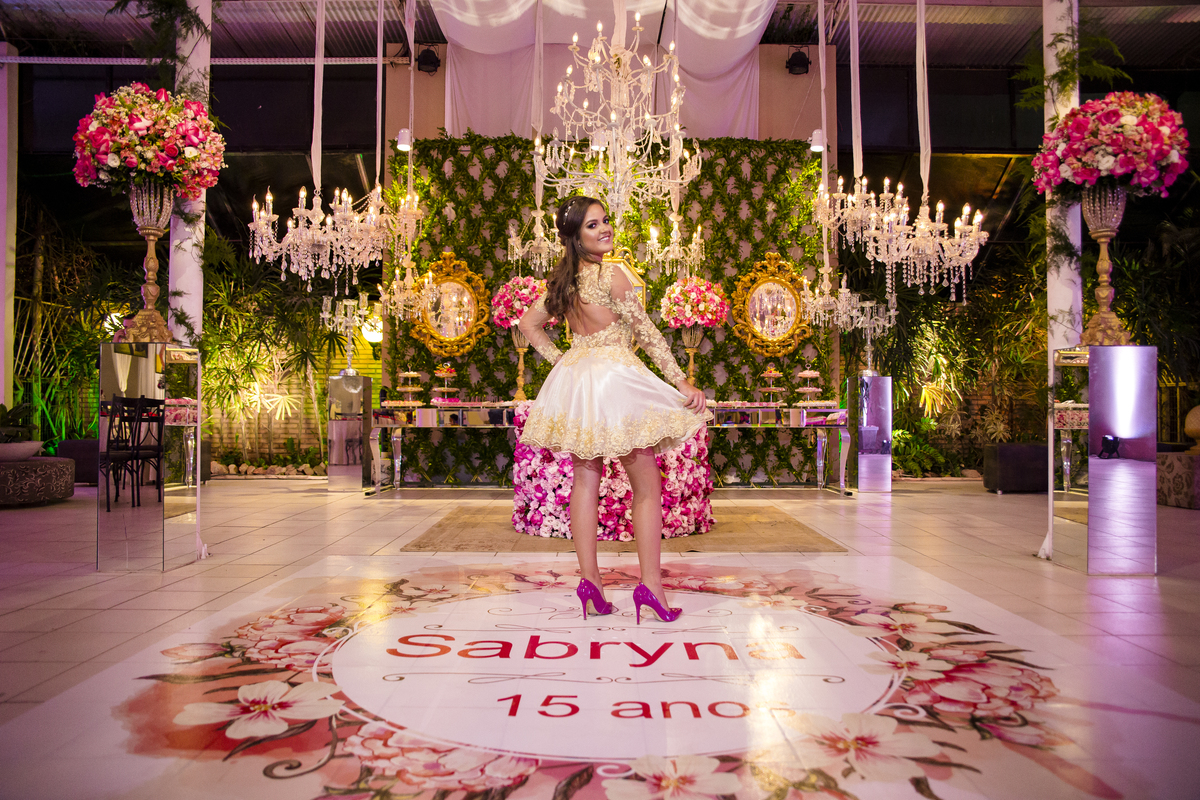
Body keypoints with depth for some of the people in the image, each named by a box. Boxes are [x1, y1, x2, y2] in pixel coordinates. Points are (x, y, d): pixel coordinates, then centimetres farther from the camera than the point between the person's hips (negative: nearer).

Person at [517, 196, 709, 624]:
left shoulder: (563, 280, 9)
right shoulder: (612, 274, -11)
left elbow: (528, 324, 18)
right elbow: (647, 333, -12)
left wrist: (561, 361, 14)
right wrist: (682, 383, -9)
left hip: (574, 378, 7)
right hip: (615, 376, -7)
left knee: (585, 479, 10)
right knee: (647, 485, 0)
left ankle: (589, 578, 10)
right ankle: (650, 583, -1)